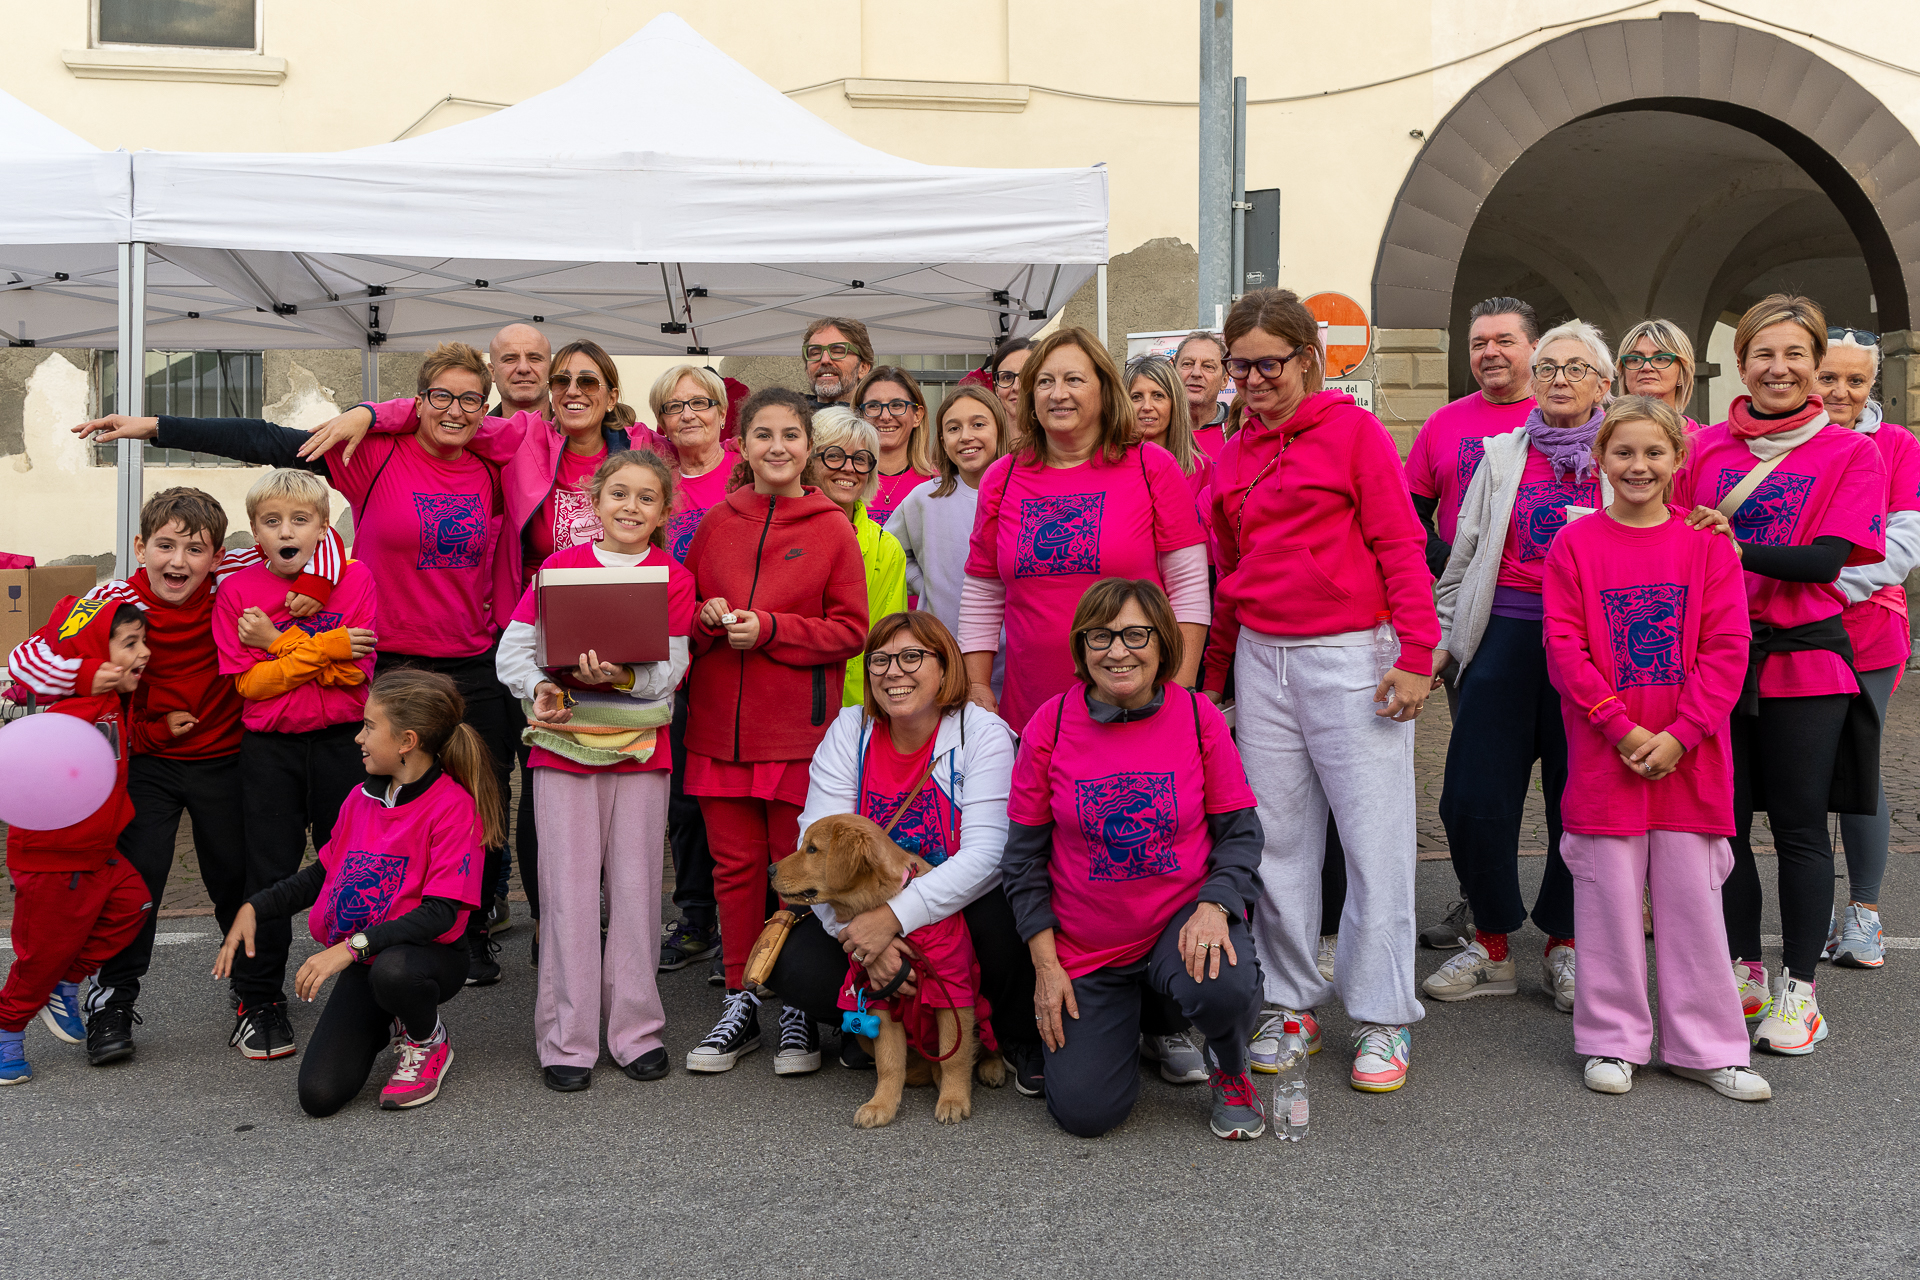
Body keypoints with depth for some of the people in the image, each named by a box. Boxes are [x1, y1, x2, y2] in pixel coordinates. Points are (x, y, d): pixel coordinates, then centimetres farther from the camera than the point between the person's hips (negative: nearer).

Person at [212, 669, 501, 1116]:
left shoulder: (453, 805, -16)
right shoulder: (361, 798, 6)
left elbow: (440, 912, -22)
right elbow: (322, 874, 19)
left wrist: (352, 946, -29)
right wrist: (253, 908, 5)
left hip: (429, 955, -5)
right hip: (361, 961, 5)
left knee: (391, 971, -42)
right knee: (319, 1096, -12)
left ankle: (427, 1040, -6)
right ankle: (386, 1023, 21)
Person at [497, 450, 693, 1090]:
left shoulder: (674, 580, 1)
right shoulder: (559, 567, 2)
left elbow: (669, 673, -6)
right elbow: (512, 648, 3)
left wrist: (621, 675, -25)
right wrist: (539, 688, -16)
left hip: (639, 749, 0)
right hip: (563, 747, 0)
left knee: (635, 888, 5)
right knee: (570, 893, 2)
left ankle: (636, 1029, 16)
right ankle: (566, 1039, 10)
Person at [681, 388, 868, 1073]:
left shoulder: (831, 528, -2)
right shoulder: (716, 523, 9)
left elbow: (851, 629, -4)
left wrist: (769, 628, -15)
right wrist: (706, 618, -6)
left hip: (799, 727, -3)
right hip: (720, 725, 3)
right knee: (734, 865, 9)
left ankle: (800, 1005, 18)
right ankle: (740, 1004, 21)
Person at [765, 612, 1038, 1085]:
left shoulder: (983, 734, -12)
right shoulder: (849, 730, -3)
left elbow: (986, 854, -24)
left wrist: (895, 916, -36)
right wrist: (861, 934, -29)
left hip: (959, 908, -2)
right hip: (866, 916, 3)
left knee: (1005, 917, -35)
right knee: (793, 966, -22)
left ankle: (1019, 1037, -4)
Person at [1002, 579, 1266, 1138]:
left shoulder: (1199, 717, -6)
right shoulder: (1050, 724, -7)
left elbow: (1240, 833, -1)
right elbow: (1024, 856, 0)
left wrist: (1214, 905, -21)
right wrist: (1045, 963, -4)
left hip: (1184, 917, -1)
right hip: (1084, 946, 1)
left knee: (1221, 988, -35)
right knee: (1084, 1112, -7)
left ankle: (1232, 1074, 3)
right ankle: (1115, 1026, 29)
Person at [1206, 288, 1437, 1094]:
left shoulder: (1353, 429, -2)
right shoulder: (1232, 455, 14)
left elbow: (1400, 545, -6)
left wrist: (1416, 653, -14)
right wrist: (1213, 672, 19)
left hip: (1349, 655, -5)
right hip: (1261, 659, 5)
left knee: (1375, 835, -2)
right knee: (1276, 837, 8)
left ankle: (1382, 1018, 9)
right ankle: (1290, 1004, 20)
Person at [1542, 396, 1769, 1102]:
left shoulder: (1706, 542, 3)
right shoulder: (1574, 543, 1)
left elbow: (1726, 647, -2)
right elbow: (1563, 646, -4)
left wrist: (1680, 734, -12)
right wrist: (1621, 728, -12)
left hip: (1690, 754, 1)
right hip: (1603, 753, -1)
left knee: (1693, 897, 7)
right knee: (1608, 897, 5)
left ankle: (1705, 1045, 20)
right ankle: (1612, 1040, 19)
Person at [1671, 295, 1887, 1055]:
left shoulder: (1850, 453, 1)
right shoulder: (1704, 449, 8)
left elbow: (1828, 559, -11)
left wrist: (1735, 547, -22)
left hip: (1803, 658, -2)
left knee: (1799, 823, 2)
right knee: (1722, 820, 7)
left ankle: (1798, 991, 13)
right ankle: (1742, 972, 23)